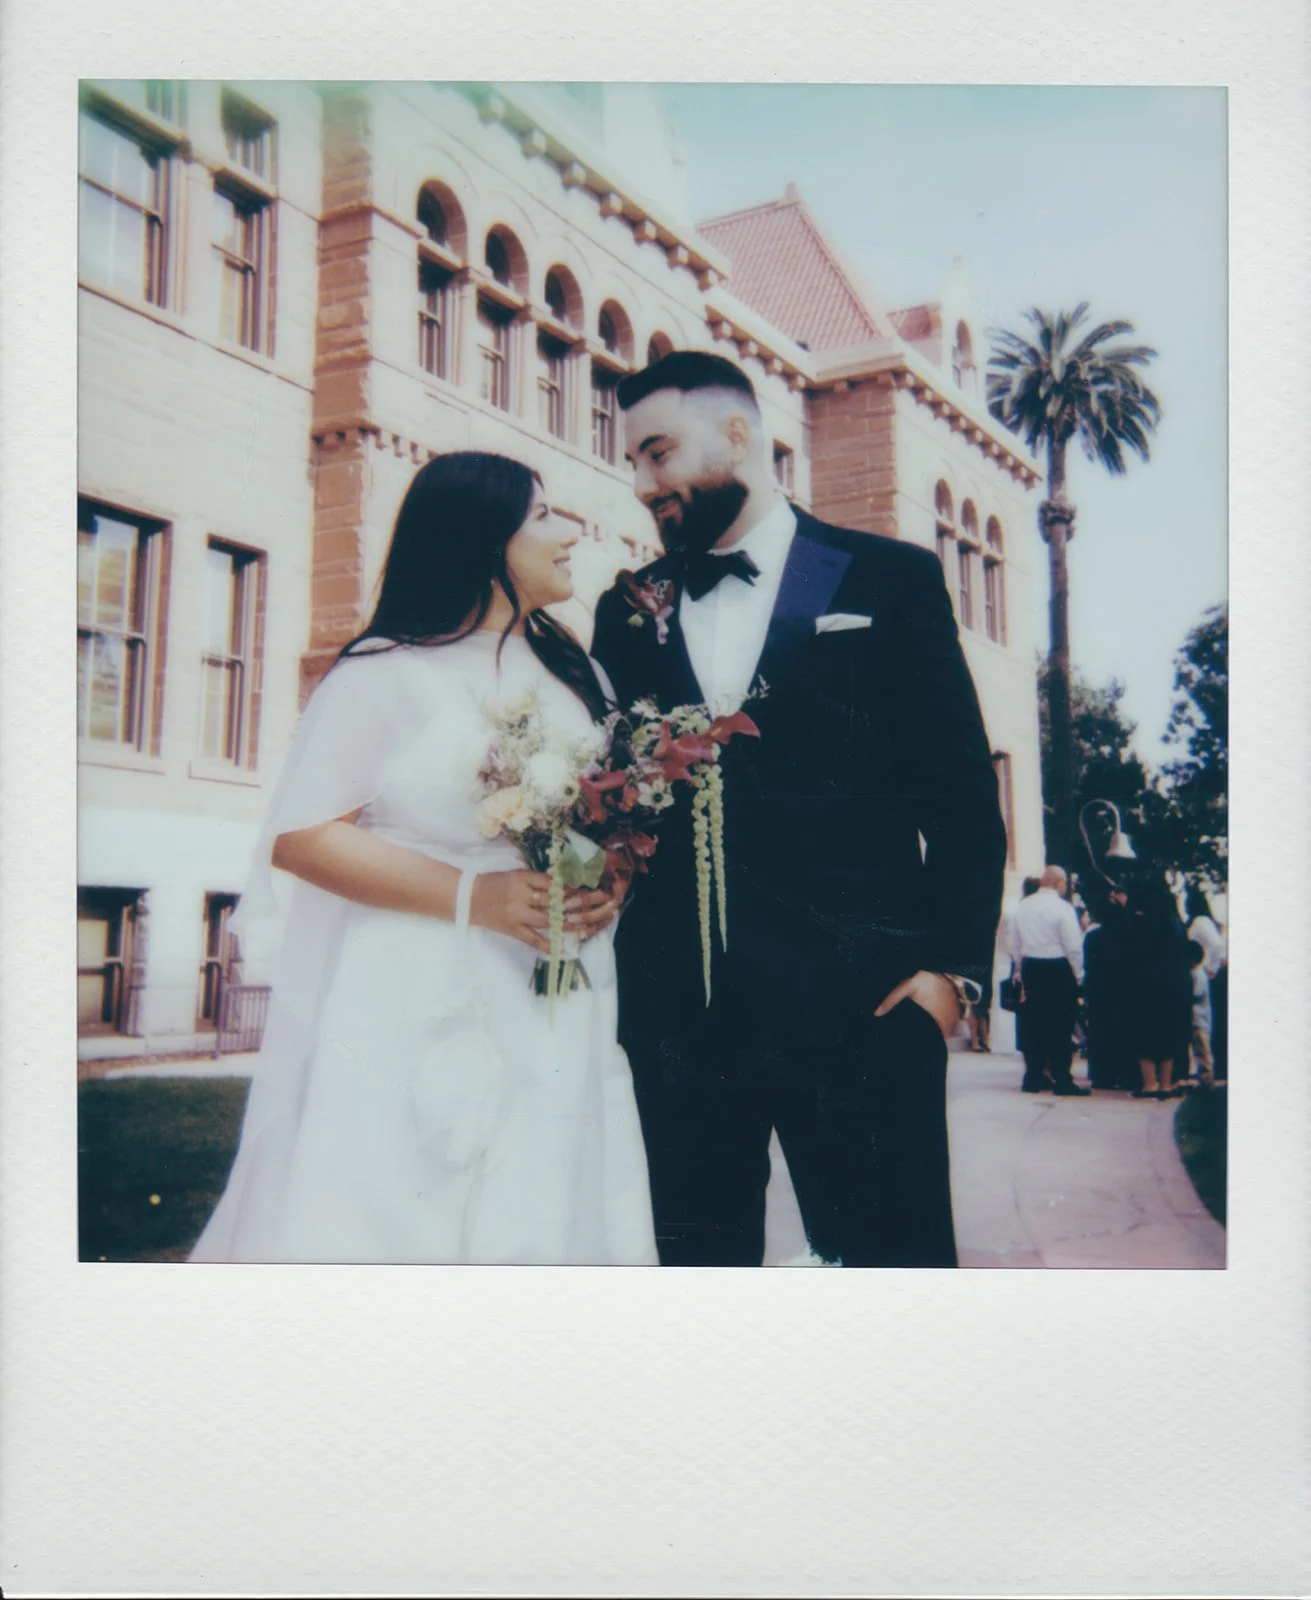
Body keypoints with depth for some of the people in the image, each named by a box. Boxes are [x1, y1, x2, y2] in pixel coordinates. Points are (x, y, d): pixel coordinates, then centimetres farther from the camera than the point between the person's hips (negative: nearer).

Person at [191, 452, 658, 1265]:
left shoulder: (576, 675, 14)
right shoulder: (388, 671, -6)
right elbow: (301, 834, -11)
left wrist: (612, 884, -4)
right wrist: (474, 896, -18)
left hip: (548, 1019, 5)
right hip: (409, 1015, -5)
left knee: (533, 1217, 6)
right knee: (392, 1221, 0)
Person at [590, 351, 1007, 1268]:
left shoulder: (889, 580, 5)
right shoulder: (629, 610, 14)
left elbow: (962, 791, 2)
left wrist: (953, 963, -7)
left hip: (860, 1002, -3)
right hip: (677, 1009, 4)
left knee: (892, 1252, 2)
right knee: (699, 1253, 12)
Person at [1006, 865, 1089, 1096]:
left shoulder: (1022, 906, 5)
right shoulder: (1062, 907, -12)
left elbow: (1014, 946, 10)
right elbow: (1074, 947, -14)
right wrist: (1078, 975, -1)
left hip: (1030, 968, 6)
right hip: (1058, 970, -6)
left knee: (1034, 1023, 11)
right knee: (1060, 1026, 0)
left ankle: (1034, 1077, 17)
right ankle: (1062, 1080, 2)